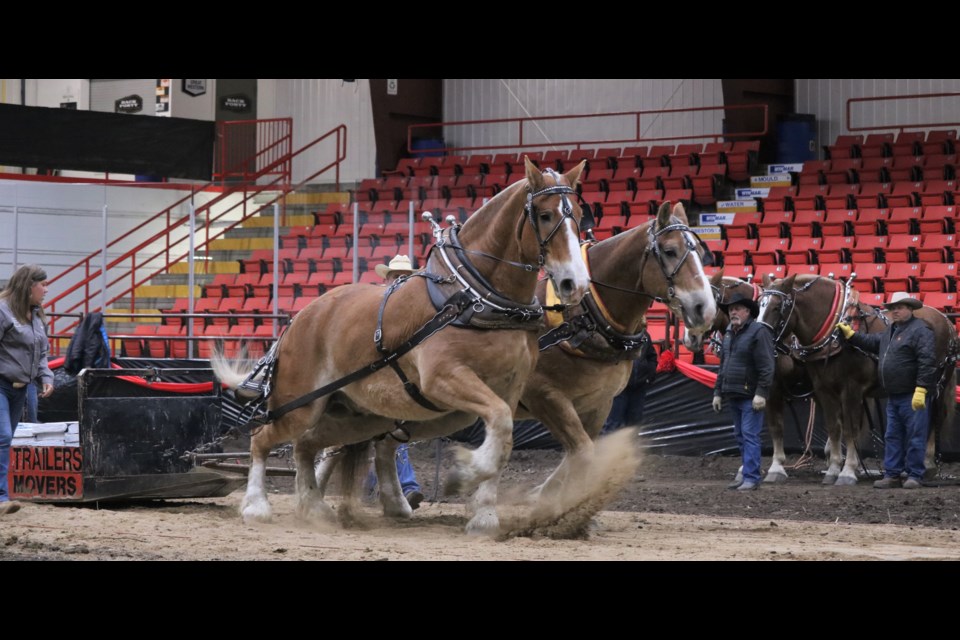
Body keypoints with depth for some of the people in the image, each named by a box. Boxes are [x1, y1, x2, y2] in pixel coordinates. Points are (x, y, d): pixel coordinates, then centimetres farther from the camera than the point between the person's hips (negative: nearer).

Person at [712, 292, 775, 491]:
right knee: (740, 436, 12)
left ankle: (751, 478, -8)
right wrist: (718, 393, 17)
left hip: (750, 397, -9)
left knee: (749, 436, -9)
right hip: (733, 396, 9)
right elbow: (722, 367, 22)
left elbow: (766, 367, -16)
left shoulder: (759, 332, -11)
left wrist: (761, 393, -21)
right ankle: (747, 475, 18)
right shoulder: (729, 334, 15)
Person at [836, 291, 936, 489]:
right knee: (892, 437, 11)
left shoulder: (920, 330, -13)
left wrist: (921, 390, -24)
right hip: (894, 397, 10)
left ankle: (915, 476, 1)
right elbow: (871, 342, 29)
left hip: (912, 397, -10)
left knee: (915, 437, -3)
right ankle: (892, 475, 15)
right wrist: (850, 334, 19)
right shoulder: (890, 332, 17)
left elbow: (927, 362, -20)